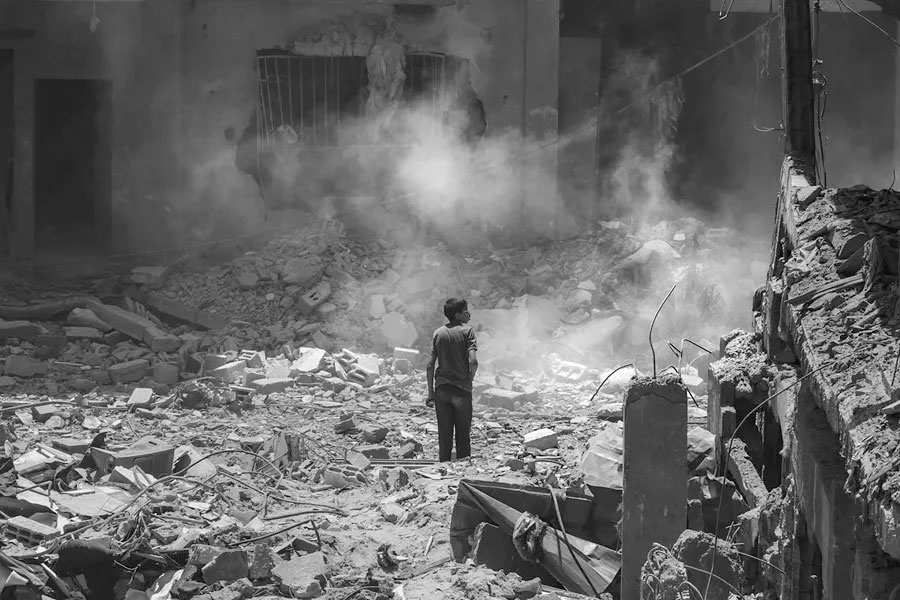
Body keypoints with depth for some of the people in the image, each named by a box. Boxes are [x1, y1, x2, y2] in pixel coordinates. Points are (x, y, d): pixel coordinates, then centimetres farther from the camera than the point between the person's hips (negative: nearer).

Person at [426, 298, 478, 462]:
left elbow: (430, 365, 3)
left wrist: (430, 393, 7)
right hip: (462, 390, -3)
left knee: (444, 435, 10)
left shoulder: (438, 333, 5)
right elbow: (473, 361, -16)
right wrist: (469, 381, 1)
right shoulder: (466, 331, -6)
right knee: (463, 435, 5)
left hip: (441, 390, 3)